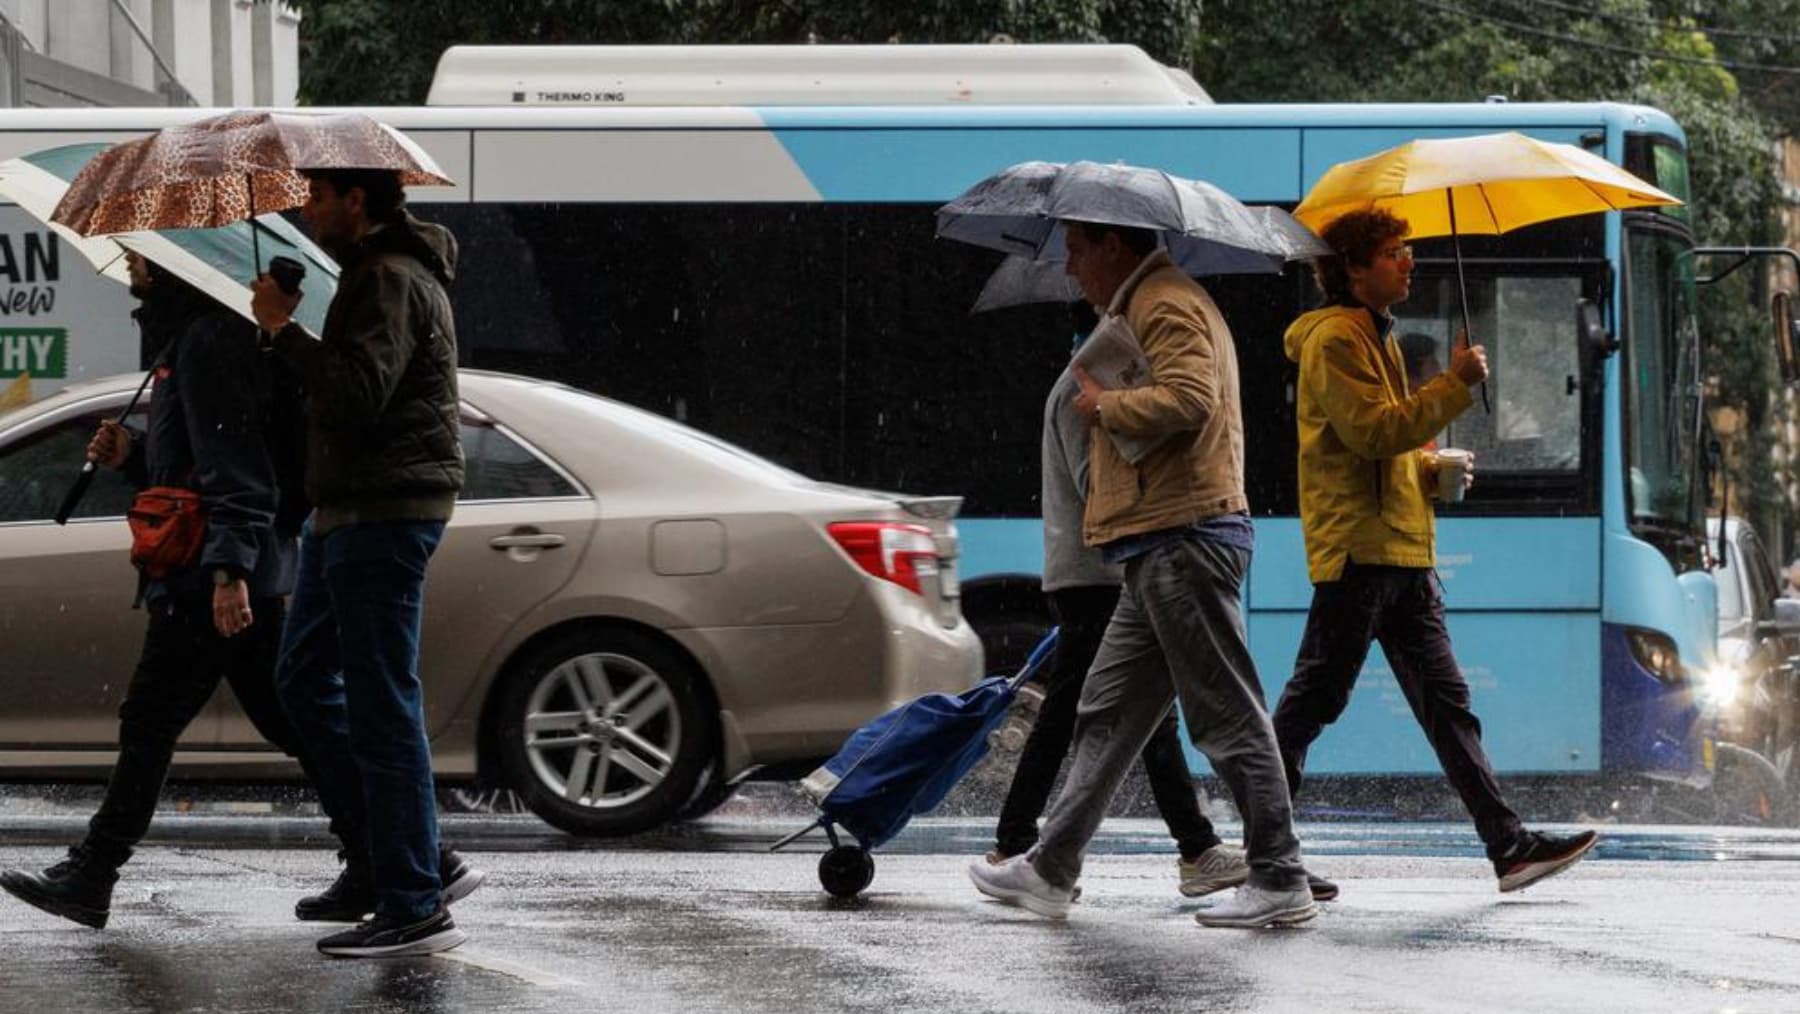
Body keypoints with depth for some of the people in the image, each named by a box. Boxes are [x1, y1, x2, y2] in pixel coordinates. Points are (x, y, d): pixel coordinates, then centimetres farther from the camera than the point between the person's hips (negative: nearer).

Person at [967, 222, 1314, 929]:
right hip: (1161, 550, 11)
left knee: (1226, 714, -9)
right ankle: (1051, 871, 15)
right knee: (1108, 713, 12)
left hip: (1184, 541, -11)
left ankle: (1279, 881, -7)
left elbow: (1188, 399, -27)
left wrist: (1105, 406, -13)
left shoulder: (1166, 307, -11)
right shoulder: (1146, 306, 23)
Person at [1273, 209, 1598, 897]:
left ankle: (1509, 845, 2)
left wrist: (1433, 471, 12)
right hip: (1358, 549, -10)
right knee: (1312, 702, -7)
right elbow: (1373, 430, -20)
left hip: (1401, 554, 10)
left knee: (1446, 703, 5)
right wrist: (1455, 384, -16)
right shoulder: (1336, 337, -8)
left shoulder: (1374, 337, 24)